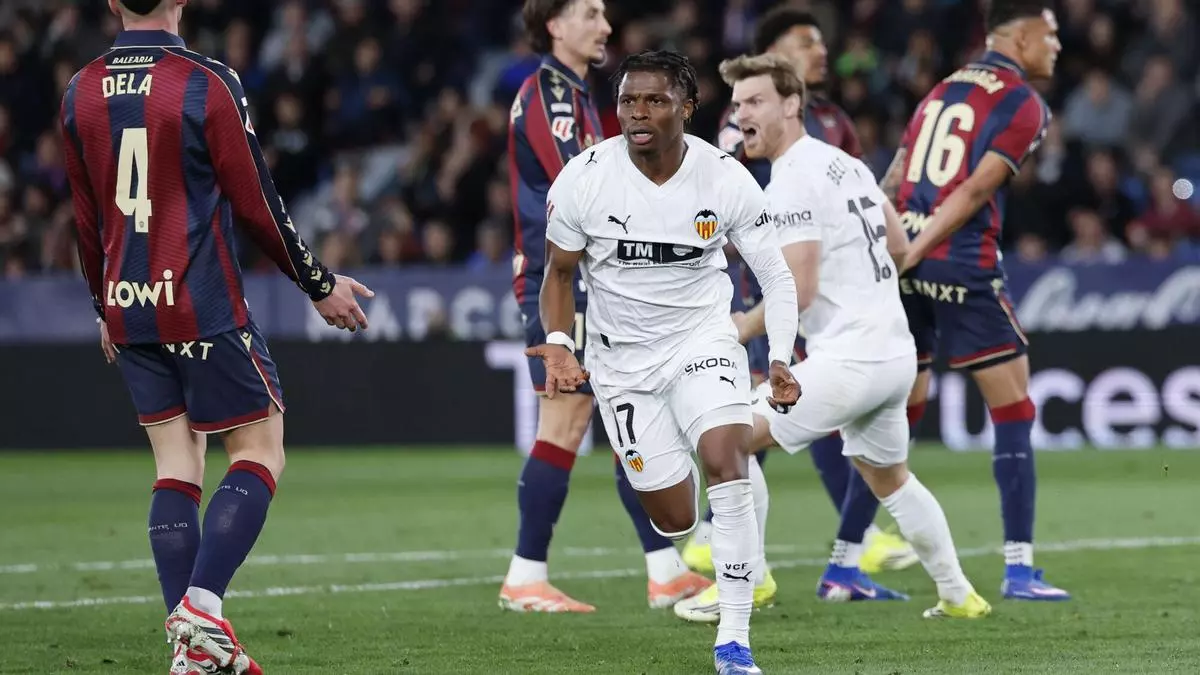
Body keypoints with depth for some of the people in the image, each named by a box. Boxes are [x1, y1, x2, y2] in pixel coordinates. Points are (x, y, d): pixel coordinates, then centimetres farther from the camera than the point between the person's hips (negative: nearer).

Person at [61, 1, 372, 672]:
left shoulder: (81, 93, 6)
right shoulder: (207, 83, -11)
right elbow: (256, 203, -7)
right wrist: (321, 284, 5)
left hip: (127, 309, 6)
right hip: (204, 306, -6)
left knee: (177, 468, 8)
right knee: (260, 452, 3)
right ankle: (202, 607, -13)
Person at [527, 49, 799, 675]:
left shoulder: (725, 179, -14)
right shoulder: (583, 180, -14)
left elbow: (776, 276, -3)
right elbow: (559, 272, 2)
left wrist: (781, 359, -16)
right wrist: (557, 343, -15)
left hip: (702, 336, 0)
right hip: (621, 358, 1)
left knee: (726, 461, -26)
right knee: (674, 518, 0)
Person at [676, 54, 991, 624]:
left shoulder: (791, 182, -14)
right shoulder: (845, 163, 13)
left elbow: (798, 291, -19)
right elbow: (898, 246, 22)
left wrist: (745, 328, -4)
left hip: (848, 358, -9)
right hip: (895, 351, 9)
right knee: (889, 477, 27)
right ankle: (958, 595, 32)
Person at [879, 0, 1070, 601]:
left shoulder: (944, 90, 19)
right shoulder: (1023, 104, -3)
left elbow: (893, 182, 16)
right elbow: (976, 190, -12)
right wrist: (910, 255, -14)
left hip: (907, 265, 7)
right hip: (963, 267, -7)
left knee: (899, 410, 14)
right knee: (1013, 408, 1)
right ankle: (1018, 567, -3)